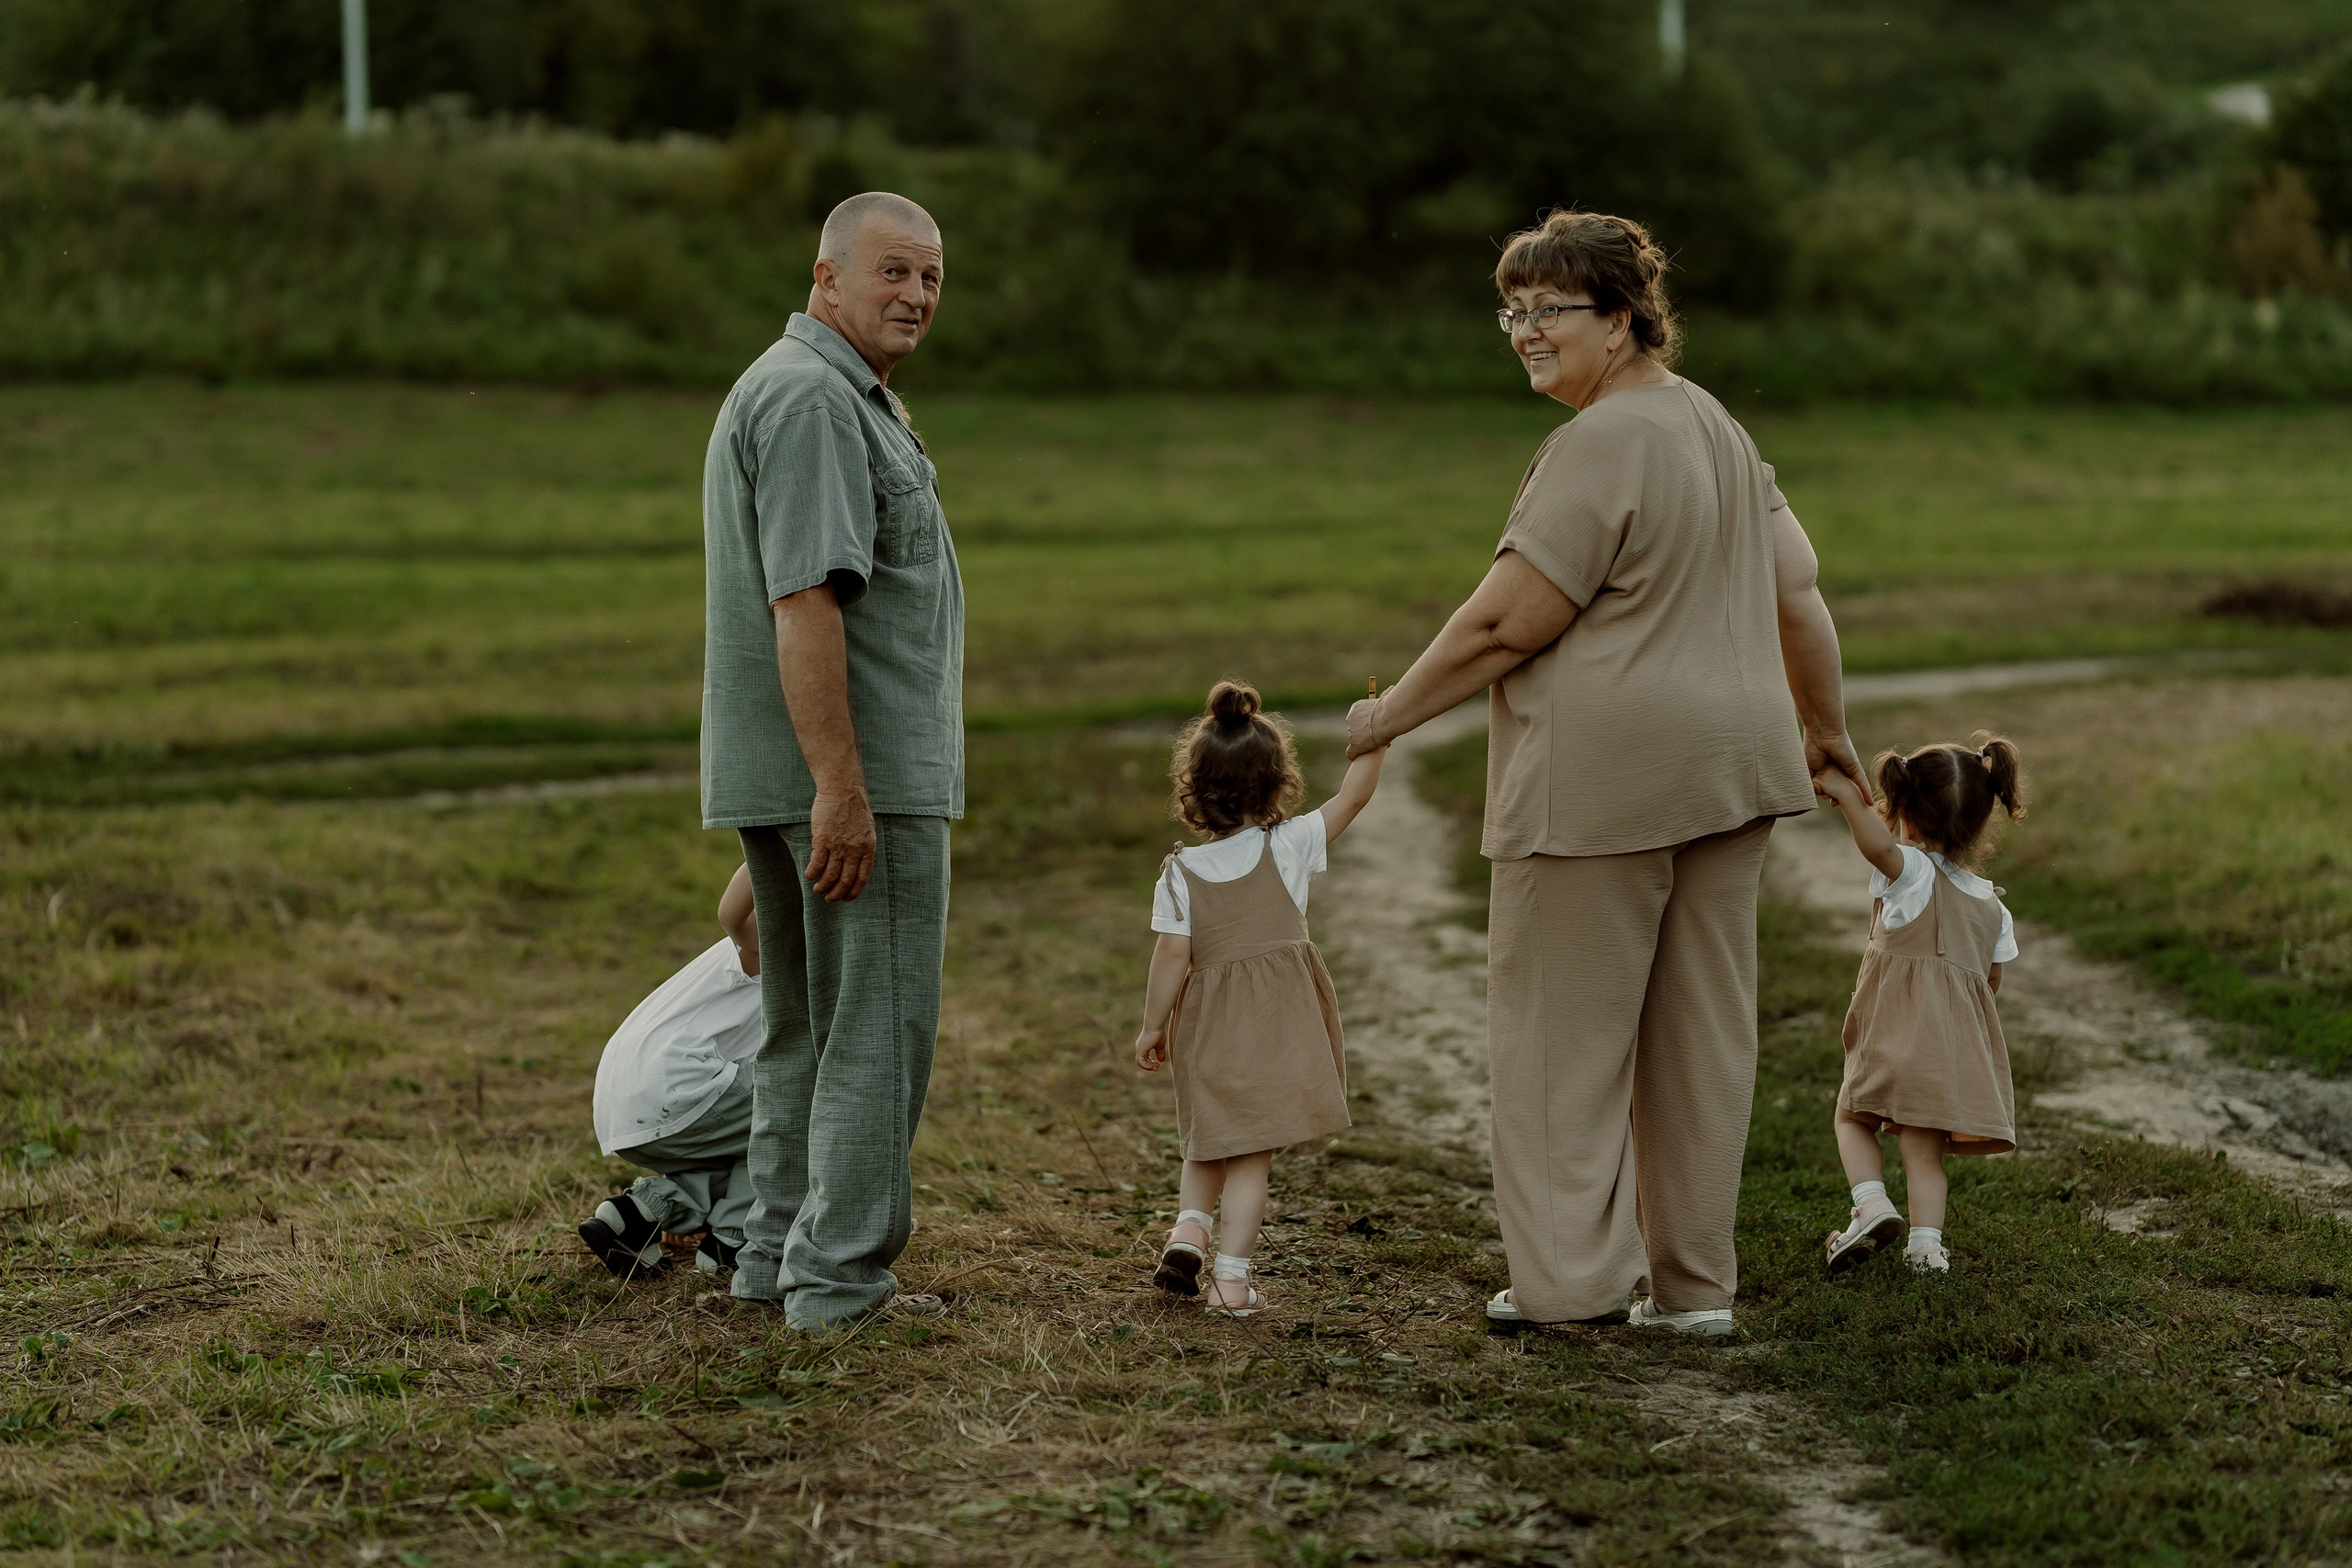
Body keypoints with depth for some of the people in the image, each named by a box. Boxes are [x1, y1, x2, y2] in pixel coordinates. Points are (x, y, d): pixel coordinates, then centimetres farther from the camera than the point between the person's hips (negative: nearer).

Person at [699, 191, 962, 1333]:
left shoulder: (819, 390, 20)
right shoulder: (815, 396, -15)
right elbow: (804, 602, -24)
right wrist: (840, 787, -27)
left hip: (787, 772, 11)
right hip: (862, 771, -11)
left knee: (807, 1025, 16)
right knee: (877, 1025, -6)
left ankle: (779, 1258, 22)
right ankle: (840, 1279, -2)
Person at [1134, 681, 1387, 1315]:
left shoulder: (1180, 873, -5)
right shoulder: (1289, 846, -6)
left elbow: (1173, 955, -7)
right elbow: (1352, 798, 2)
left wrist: (1152, 1027, 2)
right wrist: (1374, 740, 13)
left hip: (1209, 1028, 1)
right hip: (1276, 1026, -1)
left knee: (1211, 1143, 22)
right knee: (1253, 1154, 2)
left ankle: (1188, 1228, 5)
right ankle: (1231, 1277, 1)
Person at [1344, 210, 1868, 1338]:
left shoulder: (1601, 444, -14)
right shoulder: (1718, 429, 15)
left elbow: (1507, 623, -16)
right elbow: (1797, 593, 19)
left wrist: (1390, 713, -4)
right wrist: (1821, 727, 30)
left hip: (1601, 776, -9)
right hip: (1729, 764, 9)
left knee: (1562, 1024, 0)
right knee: (1701, 1027, 10)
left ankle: (1573, 1276, 2)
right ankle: (1691, 1282, 16)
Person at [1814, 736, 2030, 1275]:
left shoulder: (1913, 871, -8)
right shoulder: (1992, 905, 12)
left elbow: (1878, 844, -32)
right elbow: (1990, 982, 19)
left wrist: (1845, 791, -23)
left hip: (1896, 1032, -5)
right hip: (1958, 1043, 5)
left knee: (1853, 1119, 11)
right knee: (1924, 1149, 7)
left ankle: (1871, 1203, -9)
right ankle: (1926, 1241, -3)